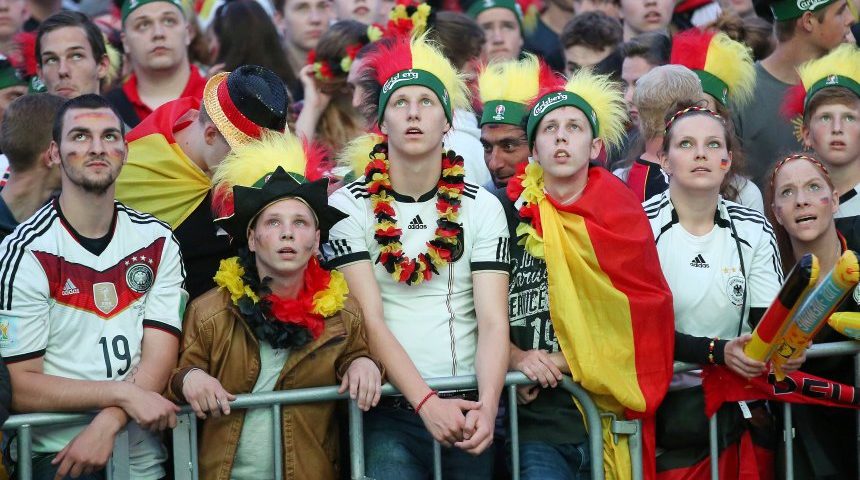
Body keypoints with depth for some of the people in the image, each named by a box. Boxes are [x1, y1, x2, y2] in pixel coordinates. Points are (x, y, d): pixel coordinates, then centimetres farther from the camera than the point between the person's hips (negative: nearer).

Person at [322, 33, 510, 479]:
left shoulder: (482, 207, 5)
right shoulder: (349, 206, 0)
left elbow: (493, 321, -3)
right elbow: (370, 321, -7)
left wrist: (487, 406, -19)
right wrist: (428, 403, -18)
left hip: (468, 409, 2)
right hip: (388, 411, -2)